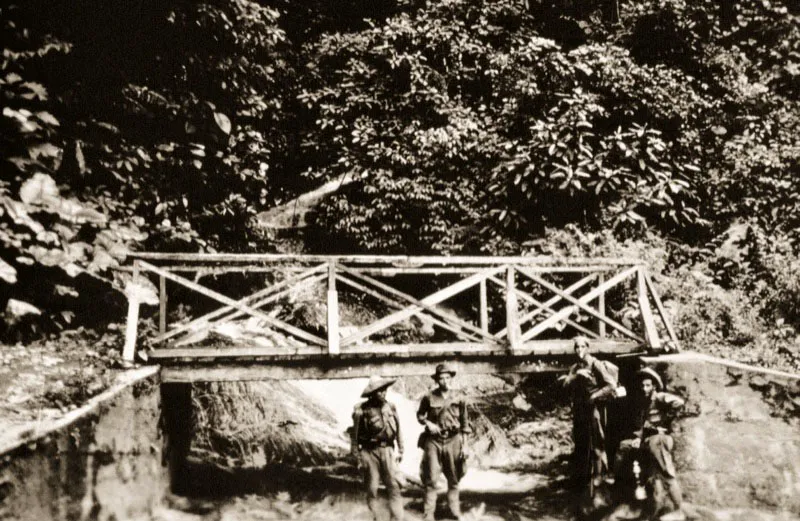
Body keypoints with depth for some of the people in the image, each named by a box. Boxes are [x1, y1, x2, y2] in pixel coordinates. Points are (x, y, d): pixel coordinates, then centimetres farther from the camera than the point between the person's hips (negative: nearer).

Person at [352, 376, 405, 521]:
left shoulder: (390, 407, 2)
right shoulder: (361, 410, -9)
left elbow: (397, 430, 11)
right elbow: (354, 434, -3)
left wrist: (400, 450, 10)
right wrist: (357, 456, -3)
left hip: (387, 450, 3)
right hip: (369, 452, -3)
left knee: (394, 485, -4)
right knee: (372, 488, 5)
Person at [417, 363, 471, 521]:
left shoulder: (459, 399, 1)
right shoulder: (429, 398, -3)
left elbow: (465, 422, 7)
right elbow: (420, 414, 11)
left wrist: (464, 443, 4)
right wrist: (427, 423, -9)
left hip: (453, 441, 2)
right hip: (433, 440, -1)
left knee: (454, 479, 11)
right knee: (431, 479, -3)